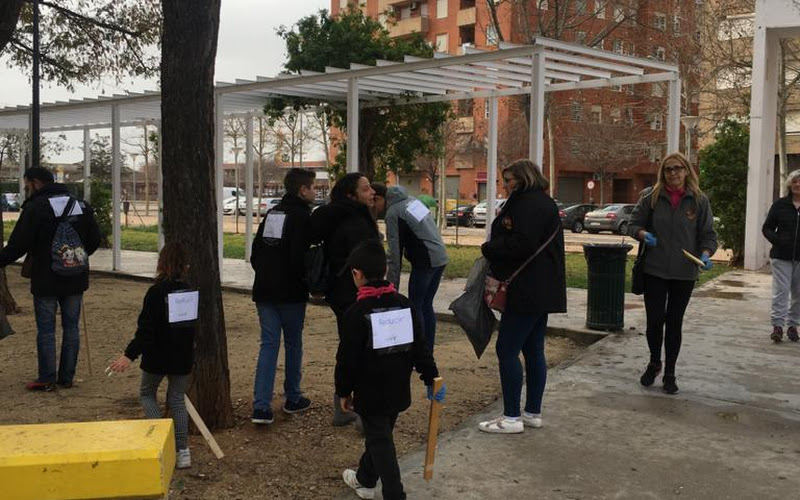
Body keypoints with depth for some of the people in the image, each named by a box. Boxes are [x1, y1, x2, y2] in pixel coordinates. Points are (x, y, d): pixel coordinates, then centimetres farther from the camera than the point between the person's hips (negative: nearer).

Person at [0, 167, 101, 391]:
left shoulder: (35, 208, -12)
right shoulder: (81, 205, 7)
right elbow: (95, 240, 11)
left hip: (46, 282, -5)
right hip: (76, 280, 5)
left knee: (46, 330, 4)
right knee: (71, 327, 11)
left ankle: (47, 379, 9)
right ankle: (67, 378, 15)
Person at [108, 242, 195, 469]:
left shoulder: (156, 292, -15)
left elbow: (146, 329, -21)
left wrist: (130, 355, -20)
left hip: (157, 357, -4)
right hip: (183, 357, 4)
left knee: (147, 393, 17)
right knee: (177, 399, 14)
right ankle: (182, 449, 6)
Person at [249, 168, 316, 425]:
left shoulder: (272, 213, 13)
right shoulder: (303, 217, -11)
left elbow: (255, 252, 15)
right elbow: (300, 258, -19)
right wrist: (310, 282, -4)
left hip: (264, 291, 6)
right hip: (290, 293, -6)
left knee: (268, 344, 5)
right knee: (293, 344, 11)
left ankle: (261, 406, -3)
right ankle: (293, 398, 23)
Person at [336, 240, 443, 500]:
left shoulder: (357, 313, -16)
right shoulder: (405, 305, 0)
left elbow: (347, 358, -12)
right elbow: (420, 347, 1)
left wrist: (344, 391, 0)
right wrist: (431, 378, 9)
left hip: (370, 393, -6)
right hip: (399, 391, 6)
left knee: (380, 443, 3)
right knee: (380, 436, 22)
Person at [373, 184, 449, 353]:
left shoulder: (393, 213, -12)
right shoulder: (410, 199, 14)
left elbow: (396, 251, -13)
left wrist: (392, 285, -9)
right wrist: (385, 257, 24)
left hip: (425, 262, -9)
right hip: (440, 258, 9)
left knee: (415, 308, 0)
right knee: (426, 306, 15)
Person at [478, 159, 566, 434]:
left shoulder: (529, 203, -14)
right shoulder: (542, 202, 19)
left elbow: (522, 243, -25)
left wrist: (489, 248, -12)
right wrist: (494, 249, 3)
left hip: (528, 291, -11)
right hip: (540, 290, 11)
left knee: (507, 349, -6)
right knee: (533, 350, 14)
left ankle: (511, 417, -1)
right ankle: (533, 412, 21)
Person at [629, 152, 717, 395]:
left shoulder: (699, 200, 0)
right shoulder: (650, 196, -1)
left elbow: (708, 234, 3)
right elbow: (633, 225, 6)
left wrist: (705, 254, -16)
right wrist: (643, 234, -16)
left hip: (684, 273, 0)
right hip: (654, 270, 0)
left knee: (674, 322, 9)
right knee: (654, 320, 2)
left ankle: (669, 373, 23)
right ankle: (654, 363, 29)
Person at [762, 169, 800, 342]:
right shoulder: (780, 204, 2)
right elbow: (767, 228, 5)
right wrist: (776, 240, -13)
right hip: (781, 256, -1)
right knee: (781, 291, -4)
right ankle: (778, 325, -2)